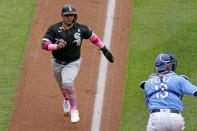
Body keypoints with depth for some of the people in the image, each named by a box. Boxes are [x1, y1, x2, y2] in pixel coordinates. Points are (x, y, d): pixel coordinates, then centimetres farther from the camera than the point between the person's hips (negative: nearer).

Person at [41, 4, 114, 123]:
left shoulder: (81, 29, -13)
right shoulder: (54, 29, -16)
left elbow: (93, 37, 4)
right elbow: (44, 44, -24)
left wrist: (105, 50, 5)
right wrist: (56, 46, -43)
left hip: (73, 63, -2)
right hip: (57, 63, 2)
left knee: (67, 83, -27)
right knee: (62, 86, 22)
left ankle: (73, 109, -9)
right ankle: (67, 100, 58)